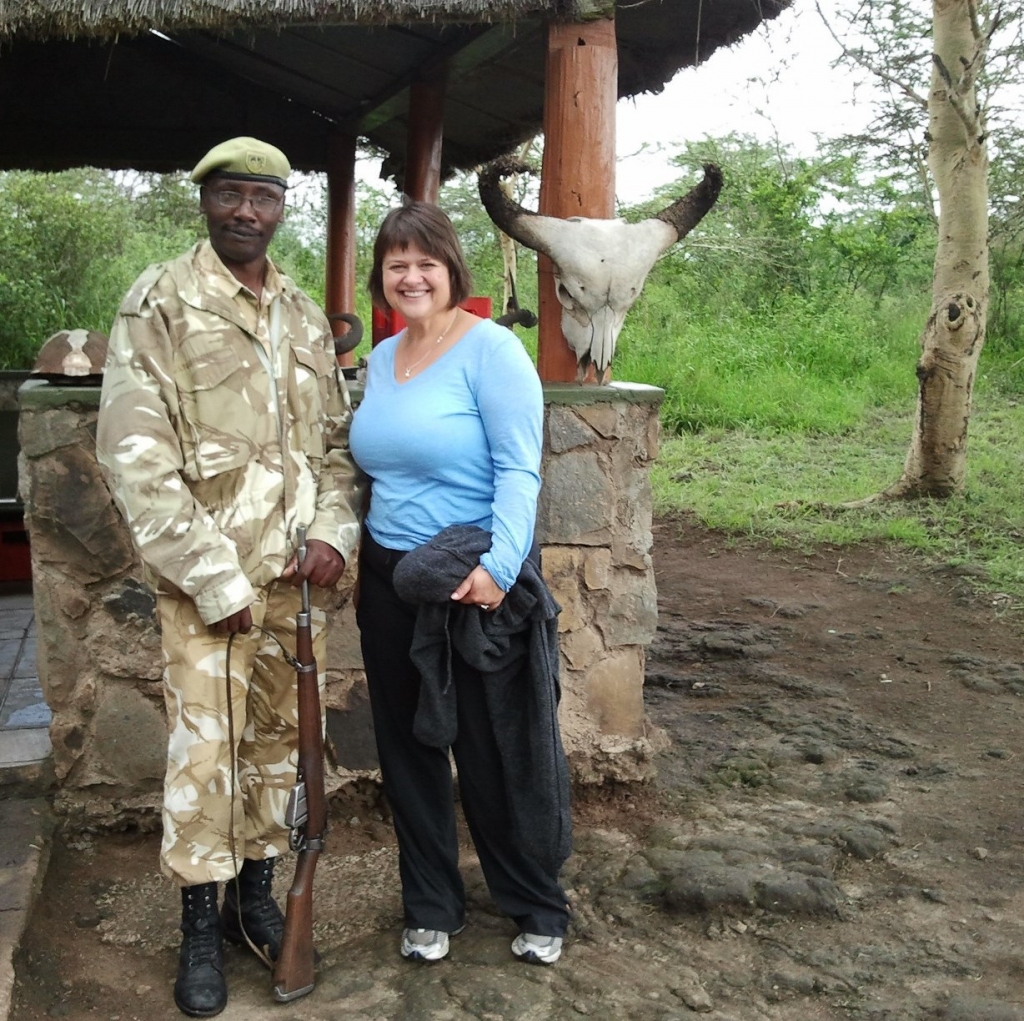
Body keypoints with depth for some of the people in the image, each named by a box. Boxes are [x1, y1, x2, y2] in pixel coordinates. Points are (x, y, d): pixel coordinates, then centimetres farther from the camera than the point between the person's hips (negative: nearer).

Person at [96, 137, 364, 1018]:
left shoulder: (307, 318, 12)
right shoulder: (159, 303, -4)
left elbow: (337, 441, 14)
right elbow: (134, 454, -11)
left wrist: (335, 532, -4)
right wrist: (214, 578, -14)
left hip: (296, 571, 5)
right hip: (207, 576, -4)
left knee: (282, 735, 12)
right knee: (204, 747, 0)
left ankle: (256, 894, 29)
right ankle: (200, 927, 18)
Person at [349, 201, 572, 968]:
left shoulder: (491, 348, -11)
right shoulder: (381, 359, 10)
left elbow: (520, 468, -18)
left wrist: (498, 565, -27)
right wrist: (353, 547, 12)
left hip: (478, 588, -6)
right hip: (392, 583, 7)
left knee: (501, 755, 6)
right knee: (410, 752, 15)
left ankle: (539, 908, 28)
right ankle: (431, 907, 33)